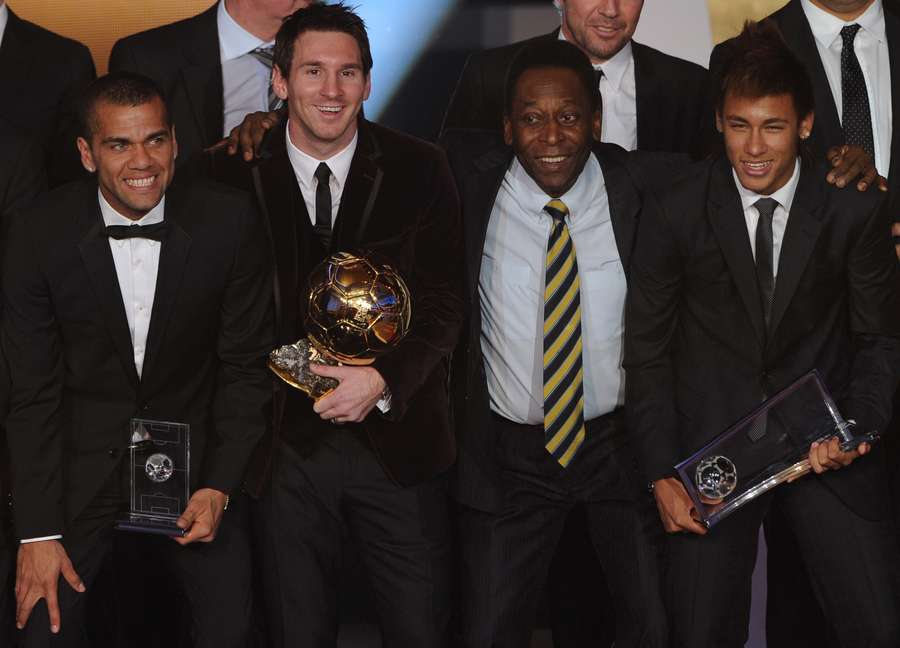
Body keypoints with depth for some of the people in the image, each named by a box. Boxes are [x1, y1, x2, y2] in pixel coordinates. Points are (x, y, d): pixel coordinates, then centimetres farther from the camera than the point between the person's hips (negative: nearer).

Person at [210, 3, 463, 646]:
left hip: (397, 441, 0)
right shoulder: (235, 175, -1)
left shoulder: (420, 169, -1)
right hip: (287, 446, 0)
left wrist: (383, 381, -17)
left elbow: (444, 302, -2)